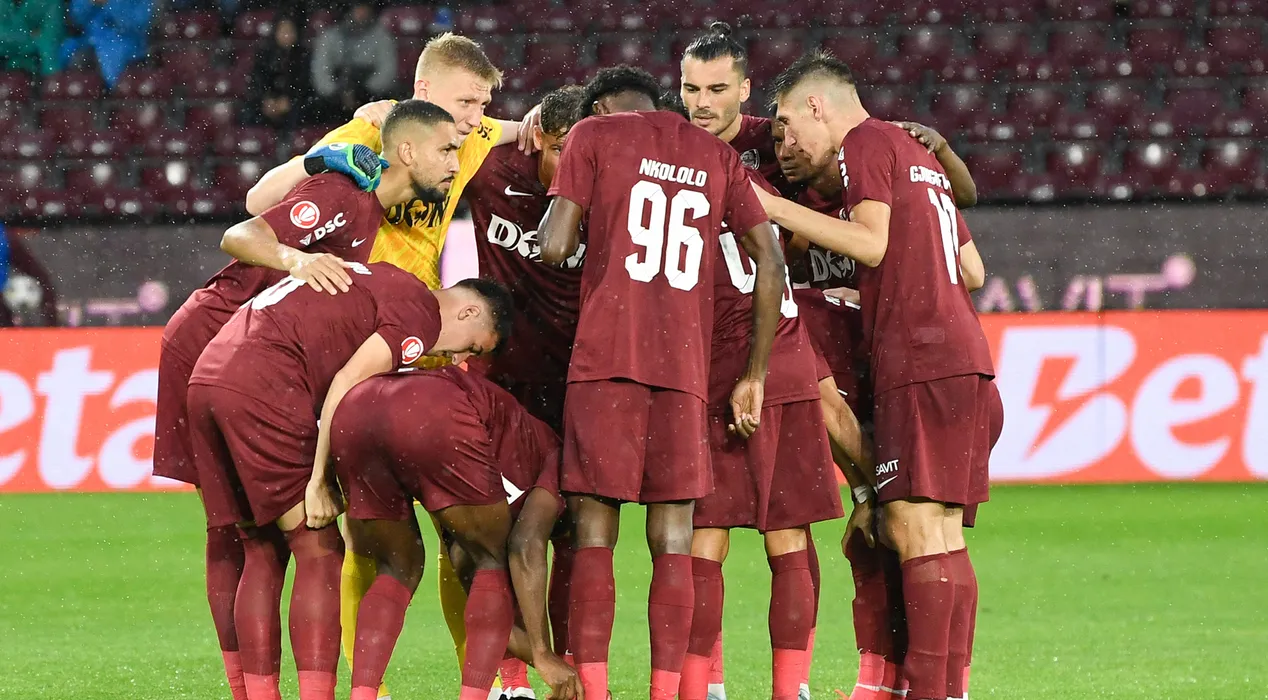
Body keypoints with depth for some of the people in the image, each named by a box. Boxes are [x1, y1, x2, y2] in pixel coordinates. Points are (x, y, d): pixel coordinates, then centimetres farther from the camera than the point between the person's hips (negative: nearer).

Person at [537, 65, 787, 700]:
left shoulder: (593, 135, 8)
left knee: (594, 533, 1)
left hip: (606, 359, -3)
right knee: (672, 541, 3)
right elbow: (770, 261, 13)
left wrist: (566, 229, 22)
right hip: (685, 364, 3)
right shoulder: (717, 155, 19)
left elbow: (553, 248, -2)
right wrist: (755, 377, 16)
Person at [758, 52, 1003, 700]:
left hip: (920, 363, -9)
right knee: (942, 536, 8)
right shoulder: (918, 153, 26)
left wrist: (775, 208, -8)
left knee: (915, 526, -12)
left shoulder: (866, 143, -1)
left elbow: (871, 242, -14)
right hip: (965, 361, 9)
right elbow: (971, 269, 27)